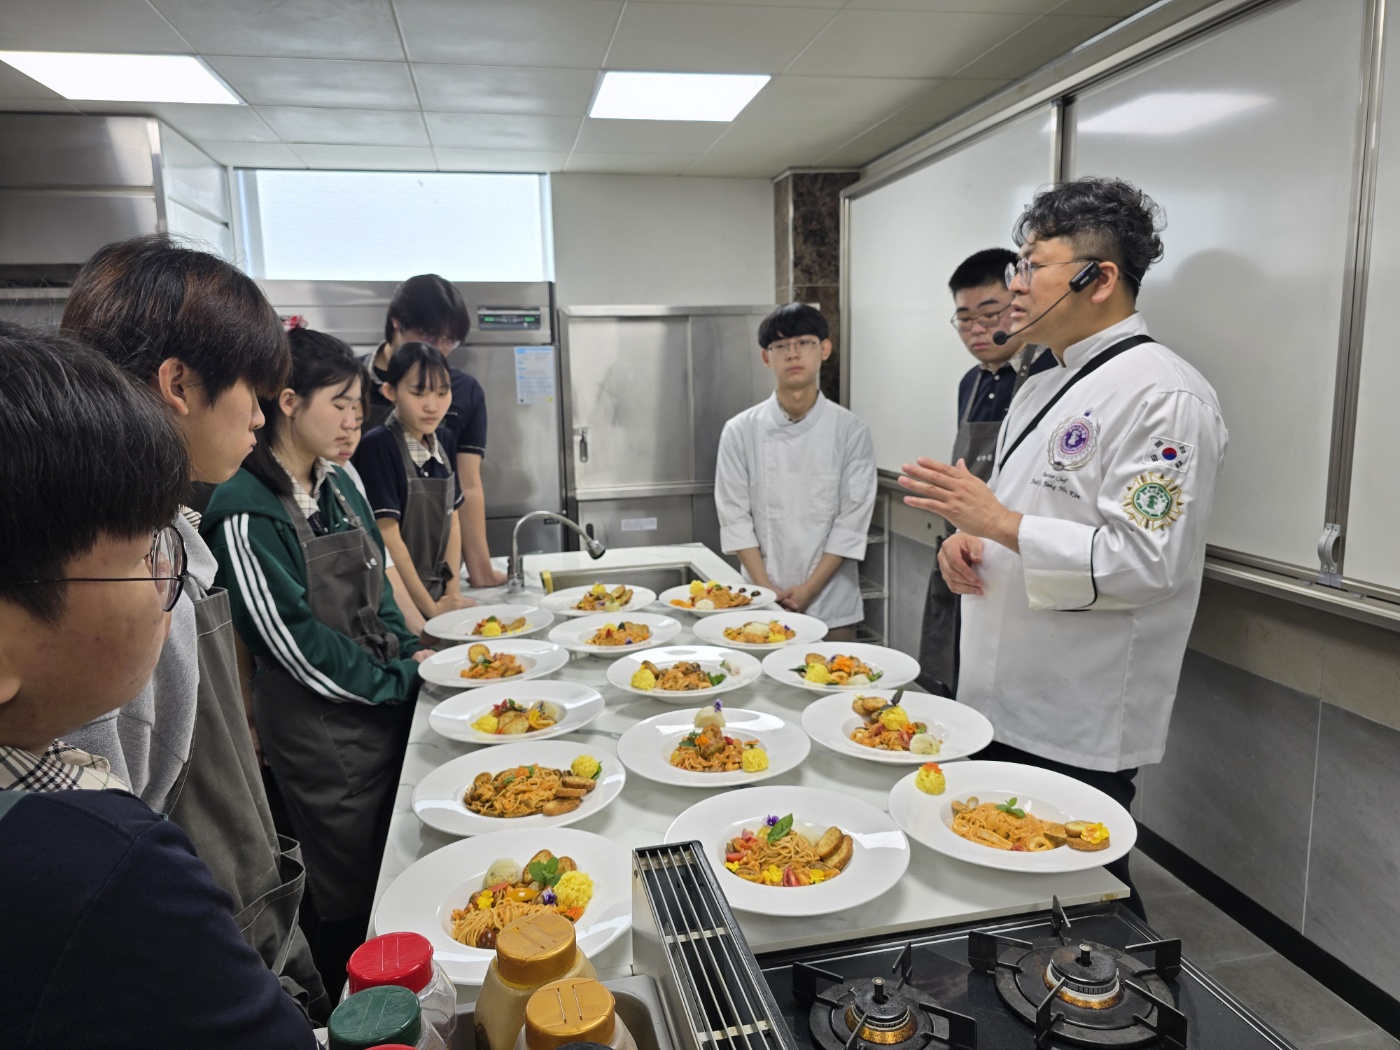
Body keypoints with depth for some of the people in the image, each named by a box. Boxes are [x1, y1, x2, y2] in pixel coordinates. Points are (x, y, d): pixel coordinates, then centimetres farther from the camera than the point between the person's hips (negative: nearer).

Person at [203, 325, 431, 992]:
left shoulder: (338, 485, 6)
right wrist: (400, 679, -11)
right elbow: (295, 643, -19)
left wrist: (409, 652, 1)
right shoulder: (246, 511, -19)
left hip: (385, 705, 8)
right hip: (318, 726, -8)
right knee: (349, 893, 8)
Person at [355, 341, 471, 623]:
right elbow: (388, 537, -18)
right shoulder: (377, 446, -16)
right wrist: (432, 609, -14)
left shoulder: (444, 440, 3)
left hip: (438, 593, 6)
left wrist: (453, 593, -2)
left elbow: (451, 518, 7)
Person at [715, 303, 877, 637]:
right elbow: (735, 518, -3)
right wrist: (768, 592, -10)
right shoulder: (740, 431, -3)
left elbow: (852, 522, -6)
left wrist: (808, 590, -12)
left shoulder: (851, 432, -4)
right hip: (761, 603, 0)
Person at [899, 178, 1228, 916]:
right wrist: (968, 537, 0)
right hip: (1004, 699, 9)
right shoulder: (1043, 389, 12)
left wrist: (1000, 523, -26)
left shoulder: (1164, 395, -17)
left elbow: (1145, 562, -24)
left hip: (1081, 724, -9)